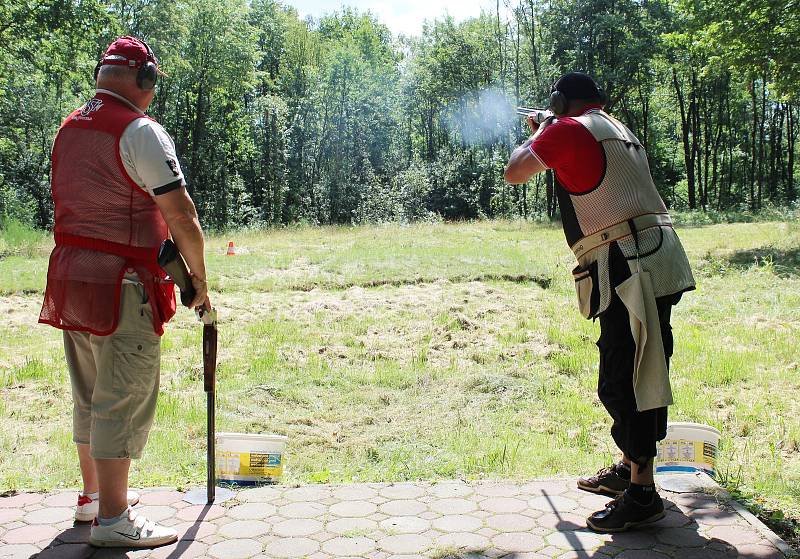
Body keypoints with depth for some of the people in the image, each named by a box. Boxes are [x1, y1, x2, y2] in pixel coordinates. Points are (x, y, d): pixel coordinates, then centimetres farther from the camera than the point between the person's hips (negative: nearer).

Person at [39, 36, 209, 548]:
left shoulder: (69, 129, 13)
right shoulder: (140, 130, -13)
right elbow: (183, 219, -16)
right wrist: (200, 280, -4)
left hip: (71, 276, 9)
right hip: (123, 283, -8)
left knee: (90, 395, 18)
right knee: (122, 399, -2)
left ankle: (93, 494, 32)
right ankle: (112, 519, 5)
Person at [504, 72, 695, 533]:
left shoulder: (570, 130, -6)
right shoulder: (618, 131, 22)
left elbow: (515, 172, 1)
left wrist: (539, 132, 17)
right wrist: (548, 136, 35)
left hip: (631, 268, -10)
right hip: (655, 264, 10)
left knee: (623, 383, -6)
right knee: (635, 375, 18)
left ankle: (642, 495, -1)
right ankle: (630, 469, 31)